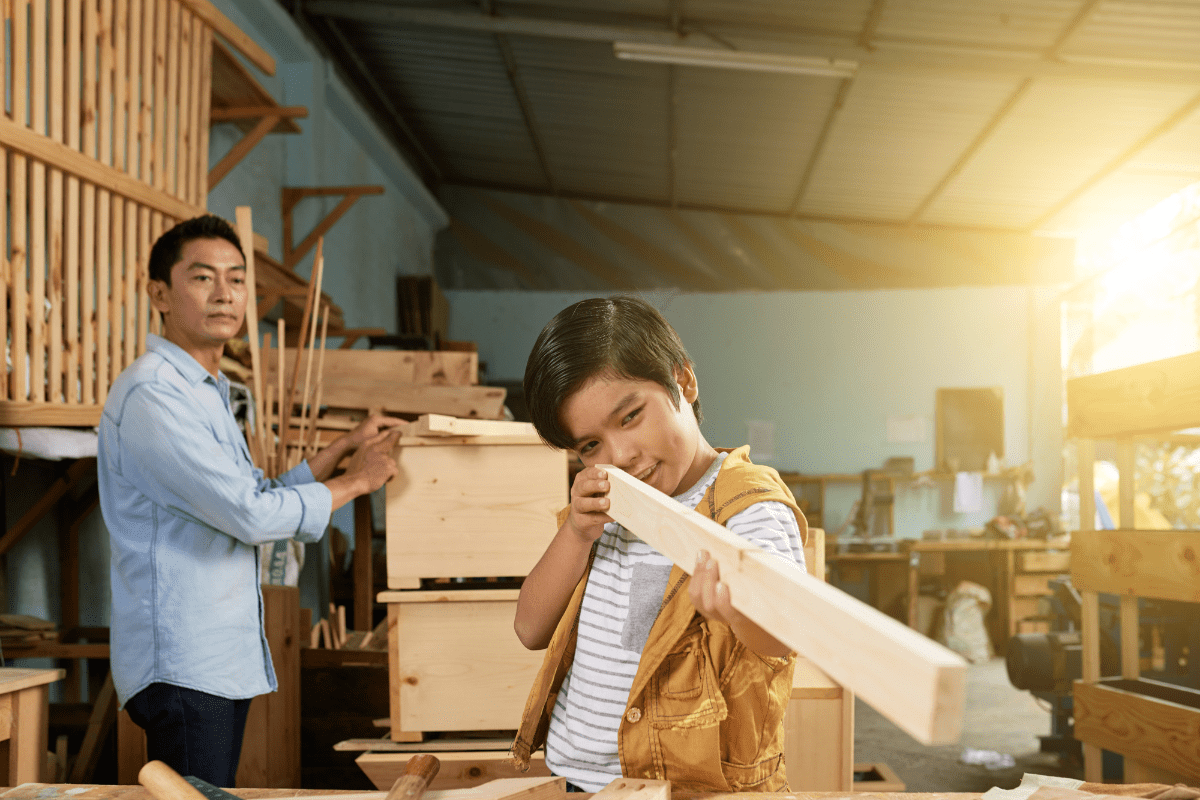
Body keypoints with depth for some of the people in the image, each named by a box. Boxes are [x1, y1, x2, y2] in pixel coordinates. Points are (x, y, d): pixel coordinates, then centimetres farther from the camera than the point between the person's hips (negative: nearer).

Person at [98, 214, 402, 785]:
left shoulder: (206, 393, 18)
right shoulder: (151, 394, -15)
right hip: (181, 668, -10)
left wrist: (343, 449, 17)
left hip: (223, 662, 10)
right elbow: (253, 515, -20)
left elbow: (259, 501, 20)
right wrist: (357, 481, -7)